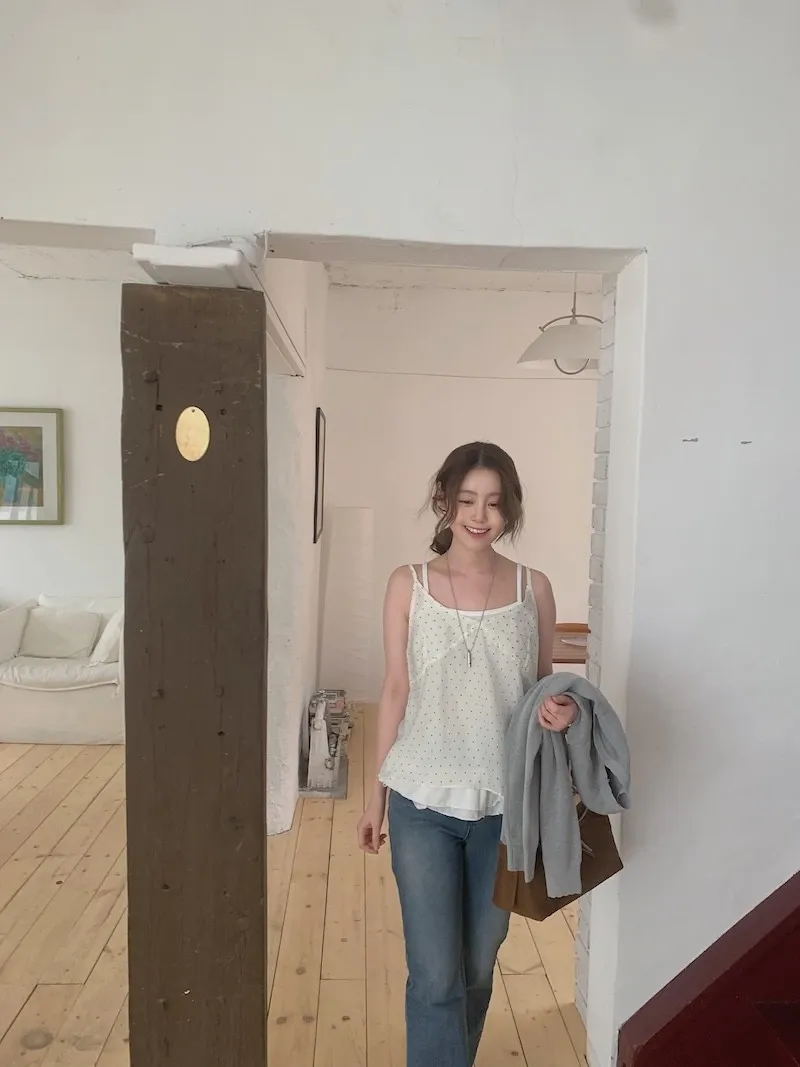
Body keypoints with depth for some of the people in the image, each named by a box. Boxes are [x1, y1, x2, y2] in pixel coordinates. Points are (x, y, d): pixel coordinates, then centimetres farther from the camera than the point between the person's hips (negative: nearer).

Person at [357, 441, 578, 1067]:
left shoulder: (534, 588, -2)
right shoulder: (409, 586, -4)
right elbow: (396, 692, 1)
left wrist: (562, 712, -17)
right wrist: (377, 794, 5)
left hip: (505, 803, 2)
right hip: (424, 802, -2)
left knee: (479, 965, 20)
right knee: (435, 974, 4)